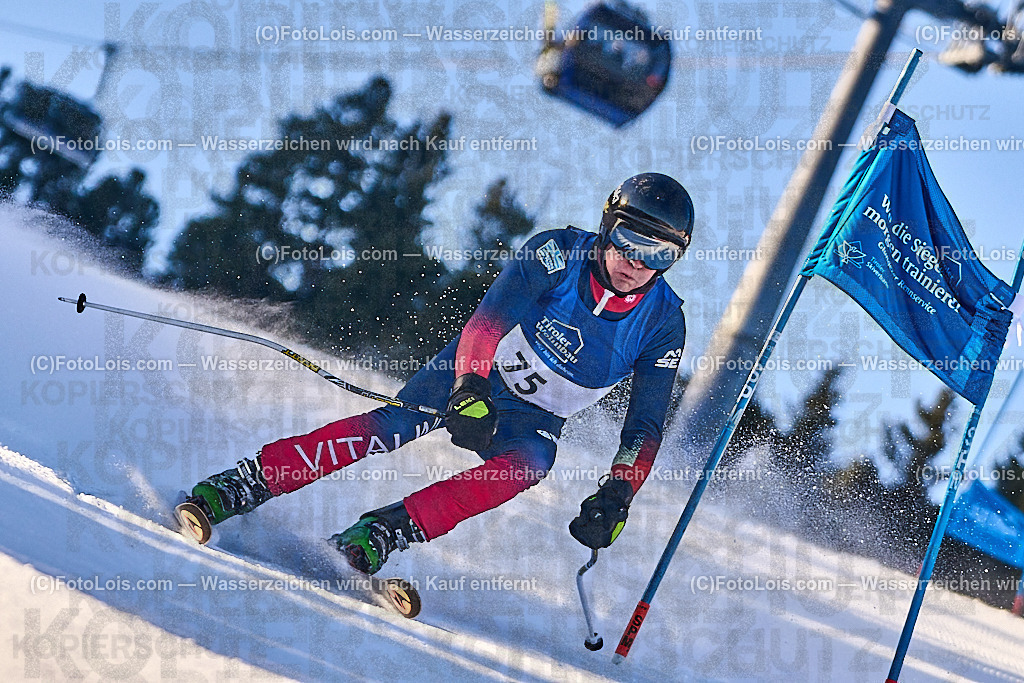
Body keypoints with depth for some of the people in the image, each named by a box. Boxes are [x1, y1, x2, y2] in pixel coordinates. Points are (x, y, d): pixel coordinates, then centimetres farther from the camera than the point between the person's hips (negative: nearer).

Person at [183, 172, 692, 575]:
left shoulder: (664, 323, -14)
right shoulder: (558, 253, -20)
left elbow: (646, 427, -11)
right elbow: (489, 319, -30)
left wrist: (616, 496, -26)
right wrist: (470, 393, -46)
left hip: (535, 417, 2)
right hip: (473, 374, -1)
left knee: (529, 463, -33)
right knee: (395, 424, -27)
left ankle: (389, 530, -40)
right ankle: (244, 485, -28)